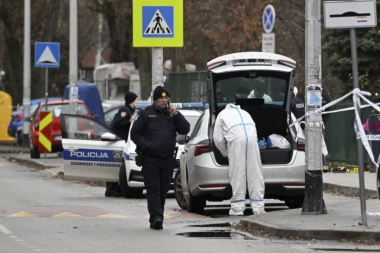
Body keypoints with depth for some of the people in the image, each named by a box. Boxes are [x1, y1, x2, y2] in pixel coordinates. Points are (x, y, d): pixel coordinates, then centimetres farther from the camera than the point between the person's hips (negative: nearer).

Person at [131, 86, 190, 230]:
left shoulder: (172, 114, 13)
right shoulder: (146, 114, 3)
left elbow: (185, 130, 5)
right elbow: (135, 133, 2)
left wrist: (176, 115, -7)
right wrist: (146, 146, -12)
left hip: (168, 159, 4)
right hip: (150, 159, -4)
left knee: (163, 190, 6)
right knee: (153, 189, -12)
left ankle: (156, 218, 14)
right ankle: (156, 217, -21)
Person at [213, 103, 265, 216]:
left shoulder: (222, 114, 26)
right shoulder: (244, 113, 38)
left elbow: (218, 139, 17)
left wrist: (226, 153, 31)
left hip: (236, 139, -3)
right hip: (252, 137, 3)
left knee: (237, 174, -1)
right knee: (255, 173, 5)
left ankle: (237, 208, -2)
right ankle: (258, 208, 3)